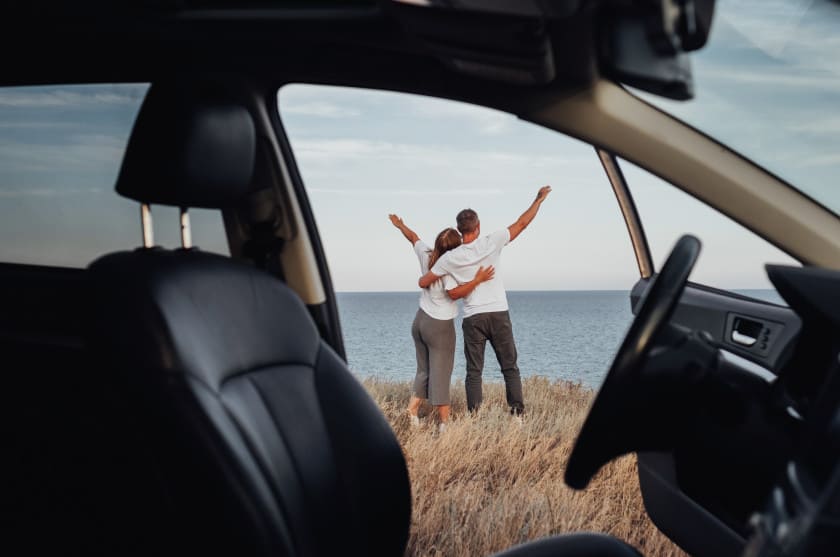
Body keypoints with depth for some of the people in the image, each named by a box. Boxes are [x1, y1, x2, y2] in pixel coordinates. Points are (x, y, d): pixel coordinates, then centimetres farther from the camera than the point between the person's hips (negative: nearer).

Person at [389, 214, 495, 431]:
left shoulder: (427, 256, 0)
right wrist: (477, 280, -33)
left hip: (420, 320, 7)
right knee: (440, 373, -5)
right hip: (440, 326, -7)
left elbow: (413, 237, 18)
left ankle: (412, 412, 17)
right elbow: (454, 292, -30)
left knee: (424, 370, 18)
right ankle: (445, 421, -5)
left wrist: (400, 225, 35)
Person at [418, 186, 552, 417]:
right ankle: (518, 413, 5)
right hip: (499, 314, 0)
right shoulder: (492, 242, -7)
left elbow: (423, 282, 2)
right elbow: (522, 224, 2)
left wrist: (434, 275, 25)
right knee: (510, 367, 9)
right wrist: (539, 200, 14)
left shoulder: (450, 258, -4)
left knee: (474, 371, 7)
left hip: (473, 318, 0)